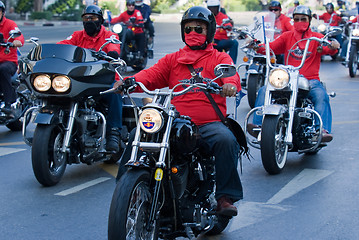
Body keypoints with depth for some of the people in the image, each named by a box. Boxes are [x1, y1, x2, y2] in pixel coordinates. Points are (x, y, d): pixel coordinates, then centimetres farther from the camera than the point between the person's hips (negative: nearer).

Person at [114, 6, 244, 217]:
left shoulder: (219, 57, 14)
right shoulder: (172, 60, 23)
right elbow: (152, 75, 8)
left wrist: (230, 83, -34)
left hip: (210, 124, -3)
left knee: (226, 140, -34)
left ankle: (226, 197, -24)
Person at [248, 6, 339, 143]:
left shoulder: (316, 37, 8)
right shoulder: (287, 36, 16)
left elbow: (328, 49, -10)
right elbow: (271, 47, 5)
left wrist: (333, 46, -35)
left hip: (310, 80, -2)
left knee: (321, 96, -32)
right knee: (264, 91, -19)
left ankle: (323, 130, -39)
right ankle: (258, 125, -22)